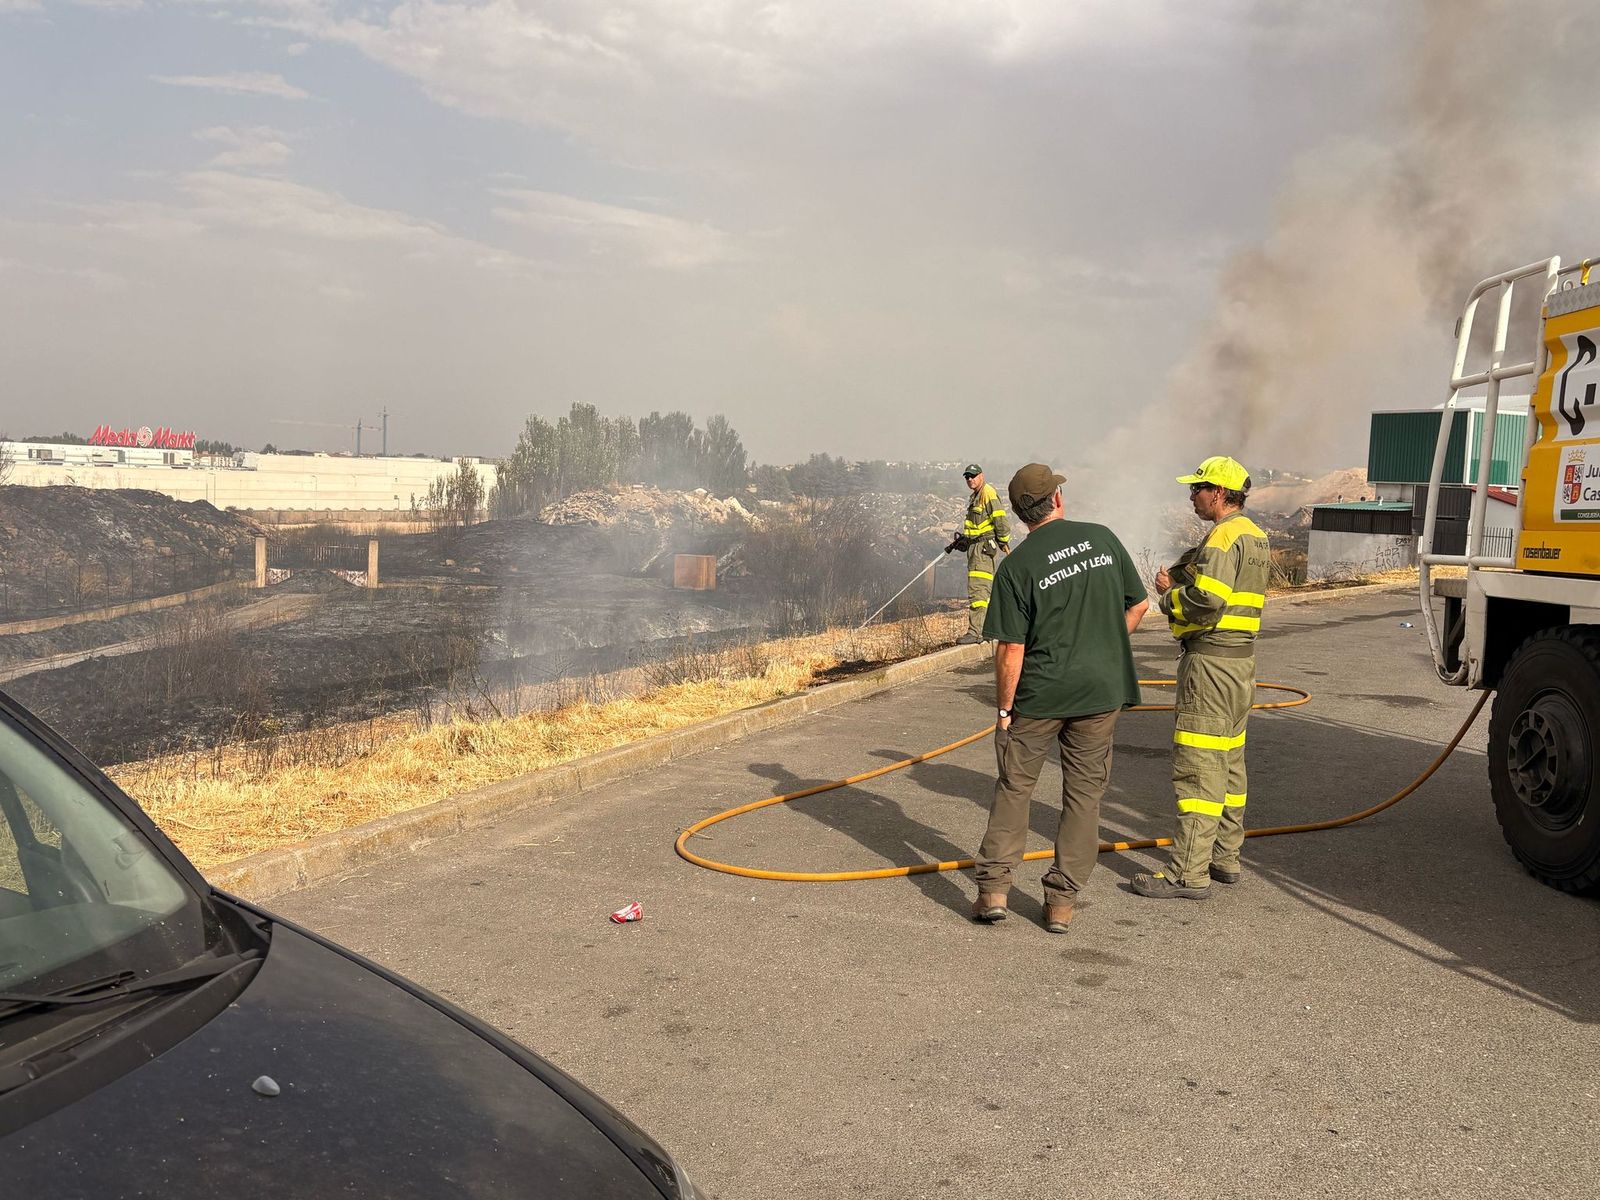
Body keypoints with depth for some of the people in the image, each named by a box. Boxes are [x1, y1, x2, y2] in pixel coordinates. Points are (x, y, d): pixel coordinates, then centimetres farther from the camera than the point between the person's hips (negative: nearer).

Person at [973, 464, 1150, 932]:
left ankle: (993, 888, 10)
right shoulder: (1103, 539, 1)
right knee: (1084, 795, 9)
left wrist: (1004, 709, -1)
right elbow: (1139, 604, 9)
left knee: (1014, 786, 12)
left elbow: (1011, 649, -11)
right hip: (1102, 689, 3)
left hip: (1039, 692, -2)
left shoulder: (1017, 566, -10)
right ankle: (1062, 901, 11)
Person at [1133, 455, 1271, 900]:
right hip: (1241, 658, 11)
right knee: (1228, 762, 16)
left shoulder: (1224, 536, -16)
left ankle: (1188, 873, -7)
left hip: (1211, 659, -11)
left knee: (1197, 766, -9)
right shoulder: (1255, 536, 17)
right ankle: (1225, 859, 24)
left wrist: (1170, 597, -7)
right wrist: (1178, 579, 6)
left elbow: (1207, 599, -26)